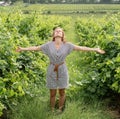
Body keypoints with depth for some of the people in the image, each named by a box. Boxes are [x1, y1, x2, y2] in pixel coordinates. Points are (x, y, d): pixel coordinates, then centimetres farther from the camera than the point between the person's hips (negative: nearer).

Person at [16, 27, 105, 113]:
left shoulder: (67, 45, -5)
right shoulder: (49, 45, -4)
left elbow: (81, 48, -7)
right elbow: (36, 48, 0)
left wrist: (95, 49, -12)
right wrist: (23, 49, -4)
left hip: (62, 70, 0)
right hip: (52, 71, 0)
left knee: (62, 92, 10)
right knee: (52, 93, 6)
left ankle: (60, 110, 29)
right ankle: (52, 110, 25)